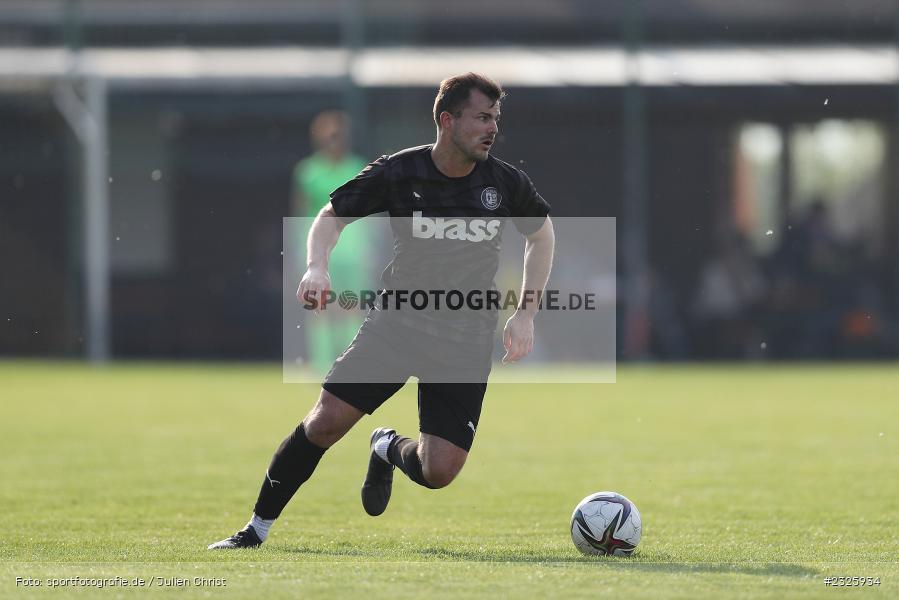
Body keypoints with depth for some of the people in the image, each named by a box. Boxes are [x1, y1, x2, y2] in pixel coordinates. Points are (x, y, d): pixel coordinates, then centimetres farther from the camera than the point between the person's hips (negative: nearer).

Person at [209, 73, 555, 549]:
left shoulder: (506, 183, -5)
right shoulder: (398, 172, -10)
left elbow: (542, 233, 14)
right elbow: (332, 215, 1)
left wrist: (525, 313, 6)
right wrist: (317, 268, -19)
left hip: (465, 343, 1)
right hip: (396, 323, -1)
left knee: (438, 471, -11)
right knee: (326, 421, -13)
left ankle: (389, 449, 27)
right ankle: (257, 528, 5)